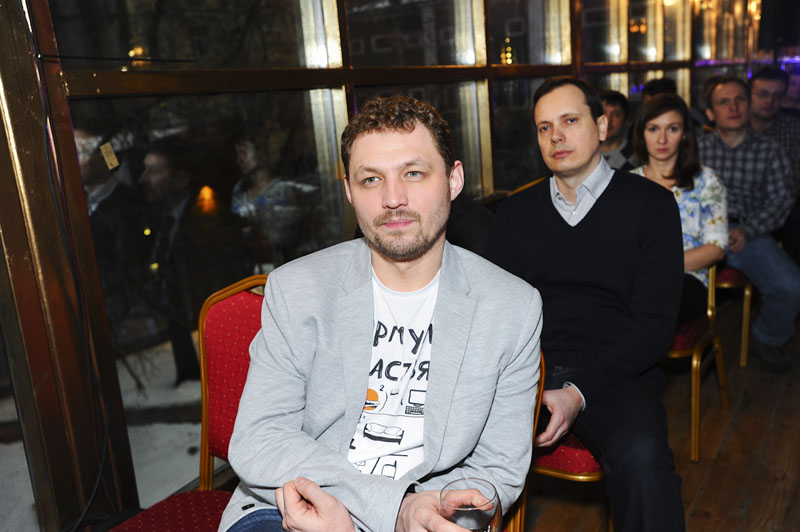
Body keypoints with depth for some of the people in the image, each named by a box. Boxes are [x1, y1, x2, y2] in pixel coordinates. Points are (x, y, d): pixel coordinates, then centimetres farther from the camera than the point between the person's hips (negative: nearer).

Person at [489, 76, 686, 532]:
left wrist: (579, 391, -16)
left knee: (640, 457, -35)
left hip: (615, 374, -2)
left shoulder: (650, 204, 5)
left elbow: (655, 324, -2)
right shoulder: (516, 212, 15)